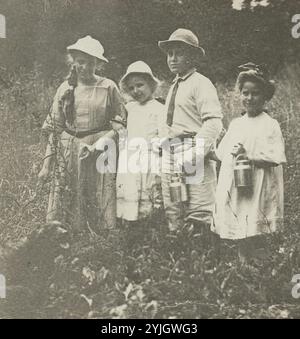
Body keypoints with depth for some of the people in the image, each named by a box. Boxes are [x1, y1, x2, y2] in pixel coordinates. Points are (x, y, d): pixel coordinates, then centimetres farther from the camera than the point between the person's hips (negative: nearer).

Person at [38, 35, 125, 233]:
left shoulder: (108, 87, 0)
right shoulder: (65, 89, 8)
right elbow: (55, 128, 10)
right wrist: (47, 163, 6)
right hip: (68, 155, 3)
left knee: (101, 213, 2)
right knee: (68, 212, 6)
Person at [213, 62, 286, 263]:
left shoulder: (270, 125, -2)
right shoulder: (236, 124, 14)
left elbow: (276, 158, -10)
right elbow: (222, 153, 16)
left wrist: (250, 157, -19)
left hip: (257, 189, -4)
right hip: (233, 187, 5)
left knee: (256, 237, -3)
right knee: (241, 238, 6)